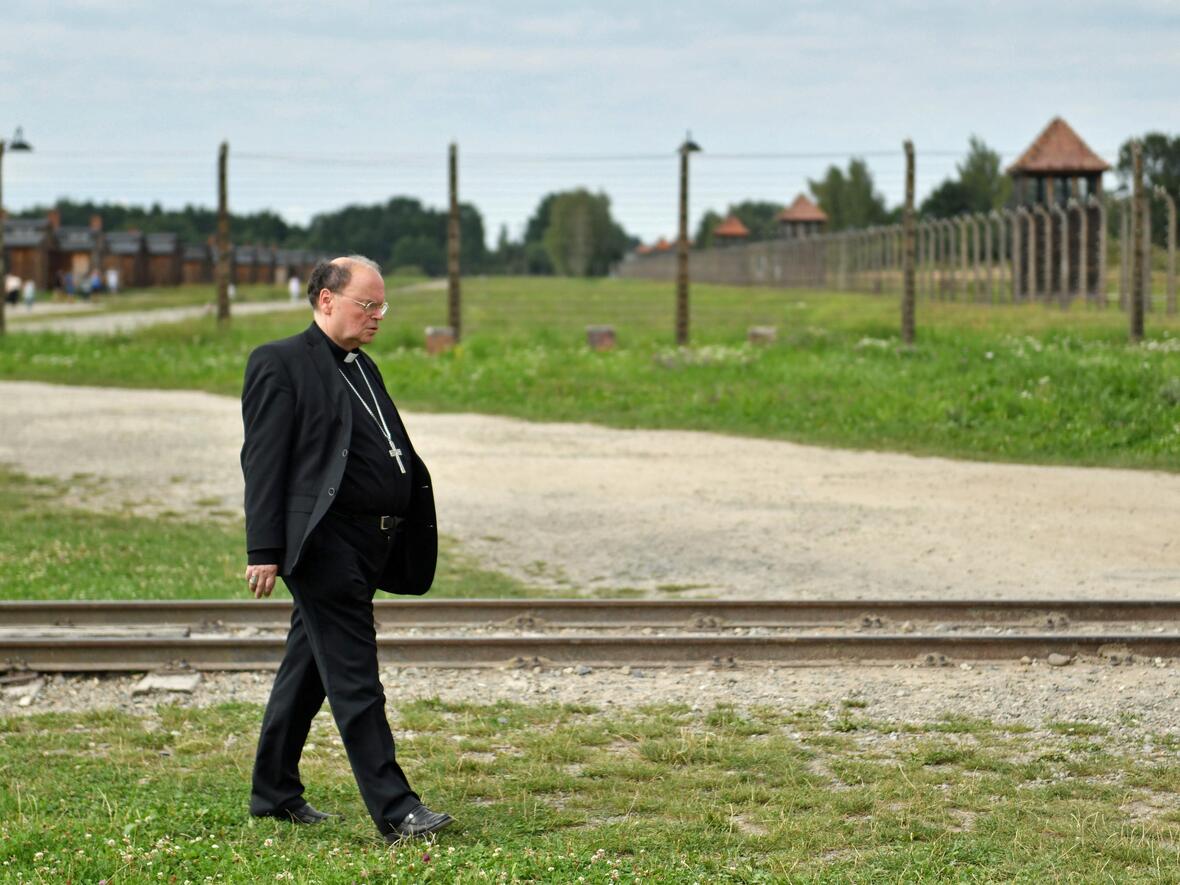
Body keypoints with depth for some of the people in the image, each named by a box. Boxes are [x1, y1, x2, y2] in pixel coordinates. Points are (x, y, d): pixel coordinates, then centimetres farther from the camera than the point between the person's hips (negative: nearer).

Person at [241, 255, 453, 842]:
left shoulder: (363, 369, 20)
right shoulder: (279, 363, -6)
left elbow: (396, 455, 23)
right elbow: (263, 462, -11)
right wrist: (264, 550, -17)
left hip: (368, 546, 9)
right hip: (323, 545, -9)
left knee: (308, 671, 16)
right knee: (354, 679, -9)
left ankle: (274, 793, 27)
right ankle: (394, 810, -11)